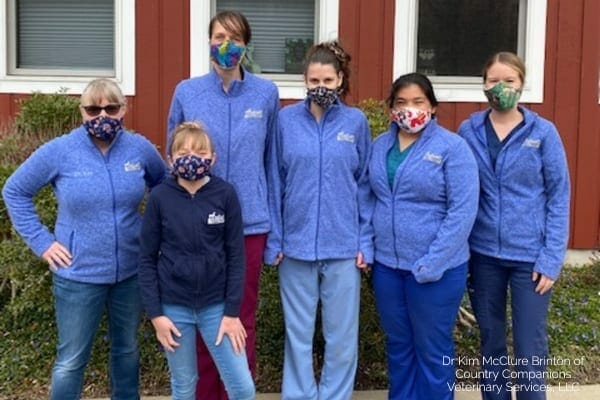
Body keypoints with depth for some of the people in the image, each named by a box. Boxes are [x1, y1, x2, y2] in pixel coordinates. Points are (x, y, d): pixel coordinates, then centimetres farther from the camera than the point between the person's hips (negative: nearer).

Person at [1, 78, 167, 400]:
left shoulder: (140, 148, -4)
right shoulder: (59, 151, -11)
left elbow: (164, 184, 15)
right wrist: (41, 241, -6)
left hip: (131, 271, 3)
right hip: (79, 275, -3)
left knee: (127, 348, 20)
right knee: (71, 360, 7)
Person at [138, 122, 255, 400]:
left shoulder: (225, 194, -6)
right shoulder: (160, 198, -6)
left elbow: (235, 255, -3)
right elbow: (147, 259, -1)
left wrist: (232, 312, -5)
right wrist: (155, 313, -5)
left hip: (216, 305, 0)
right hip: (173, 306, 0)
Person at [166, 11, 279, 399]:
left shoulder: (267, 93, -1)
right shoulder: (187, 92, 0)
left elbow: (271, 159, 6)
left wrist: (273, 222, 6)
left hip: (250, 222, 0)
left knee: (242, 318, 10)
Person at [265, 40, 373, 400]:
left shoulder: (356, 122, 1)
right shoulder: (286, 120, 0)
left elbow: (366, 185, 3)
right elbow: (274, 184, 2)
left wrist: (366, 242, -2)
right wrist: (274, 239, -2)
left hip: (343, 245, 0)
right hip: (296, 243, 0)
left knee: (342, 334, 9)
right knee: (298, 333, 11)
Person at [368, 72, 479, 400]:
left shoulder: (452, 147, -9)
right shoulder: (380, 145, 7)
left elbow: (463, 211, -14)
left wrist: (431, 264, -18)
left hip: (436, 268, -5)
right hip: (386, 264, 5)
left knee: (432, 349, 8)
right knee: (398, 344, 17)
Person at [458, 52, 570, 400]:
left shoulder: (543, 132, -4)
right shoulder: (469, 131, 1)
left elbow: (559, 197, -4)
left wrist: (551, 258, -9)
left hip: (530, 256, -2)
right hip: (484, 253, 2)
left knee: (530, 346, 3)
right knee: (491, 339, 15)